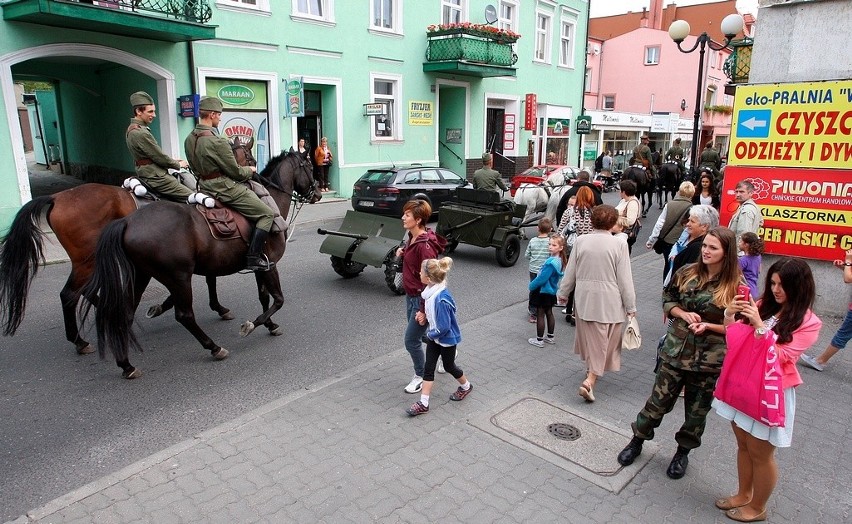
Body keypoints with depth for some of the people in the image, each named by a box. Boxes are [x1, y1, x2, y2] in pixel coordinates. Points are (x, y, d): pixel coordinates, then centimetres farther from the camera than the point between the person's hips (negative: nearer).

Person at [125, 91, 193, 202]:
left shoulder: (132, 129, 12)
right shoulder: (141, 133, -20)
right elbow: (160, 157, -16)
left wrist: (174, 160, 14)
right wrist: (178, 165, 0)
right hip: (155, 177, -10)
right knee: (193, 197, -11)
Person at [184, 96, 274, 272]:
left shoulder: (189, 139, 7)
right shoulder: (217, 141, -22)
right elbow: (236, 172, -16)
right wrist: (250, 170, 6)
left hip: (205, 187, 10)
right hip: (225, 188, -10)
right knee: (267, 214, -5)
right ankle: (253, 257, -11)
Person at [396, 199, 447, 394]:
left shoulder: (425, 245, -26)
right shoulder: (412, 237, 2)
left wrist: (424, 310, -23)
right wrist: (403, 253, -2)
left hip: (421, 299, -10)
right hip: (411, 295, 10)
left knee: (411, 340, 1)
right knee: (419, 333, 24)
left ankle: (421, 376, 23)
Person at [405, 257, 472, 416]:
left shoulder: (441, 299, -36)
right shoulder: (431, 290, -8)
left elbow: (444, 327, -30)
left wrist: (431, 334, -14)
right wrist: (424, 315, -4)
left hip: (446, 339, -8)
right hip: (434, 336, 8)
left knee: (449, 366, 17)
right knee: (428, 368, 9)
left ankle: (466, 386, 45)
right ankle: (423, 403, 17)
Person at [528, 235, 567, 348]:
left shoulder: (551, 262, -29)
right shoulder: (559, 260, 1)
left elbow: (542, 278, -27)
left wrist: (531, 286, -12)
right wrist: (534, 284, 12)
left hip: (543, 291, -9)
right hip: (551, 291, 9)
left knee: (540, 315, 3)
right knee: (549, 313, 20)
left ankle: (539, 340, 12)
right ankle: (550, 337, 31)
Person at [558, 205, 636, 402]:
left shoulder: (580, 241, -4)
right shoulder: (619, 244, -11)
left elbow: (570, 272, 3)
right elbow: (625, 279, -8)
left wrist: (563, 292, 18)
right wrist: (630, 306, 0)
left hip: (584, 298, 3)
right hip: (609, 301, -3)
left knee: (589, 336, 21)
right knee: (603, 342, 6)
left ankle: (592, 369, 40)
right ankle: (591, 379, -5)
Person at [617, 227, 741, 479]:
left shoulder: (737, 286, -11)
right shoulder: (687, 273, -3)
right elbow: (668, 300, 8)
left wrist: (708, 326, -20)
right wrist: (684, 314, -11)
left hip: (709, 360, -1)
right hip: (676, 351, 2)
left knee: (697, 410, 15)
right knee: (659, 400, 10)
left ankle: (683, 452, 37)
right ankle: (638, 440, 31)